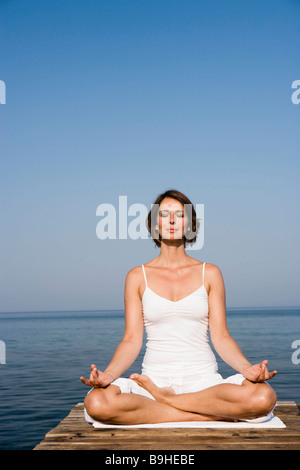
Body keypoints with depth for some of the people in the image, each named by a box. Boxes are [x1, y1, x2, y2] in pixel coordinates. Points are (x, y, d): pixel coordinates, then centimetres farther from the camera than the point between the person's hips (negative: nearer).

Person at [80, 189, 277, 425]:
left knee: (263, 397, -31)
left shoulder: (210, 273, 9)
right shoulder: (138, 276, 9)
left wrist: (248, 368, -16)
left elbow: (221, 336, 4)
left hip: (203, 379, 0)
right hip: (154, 376, 0)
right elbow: (132, 339, 2)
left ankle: (162, 397, -10)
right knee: (97, 402, -31)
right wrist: (108, 375, -17)